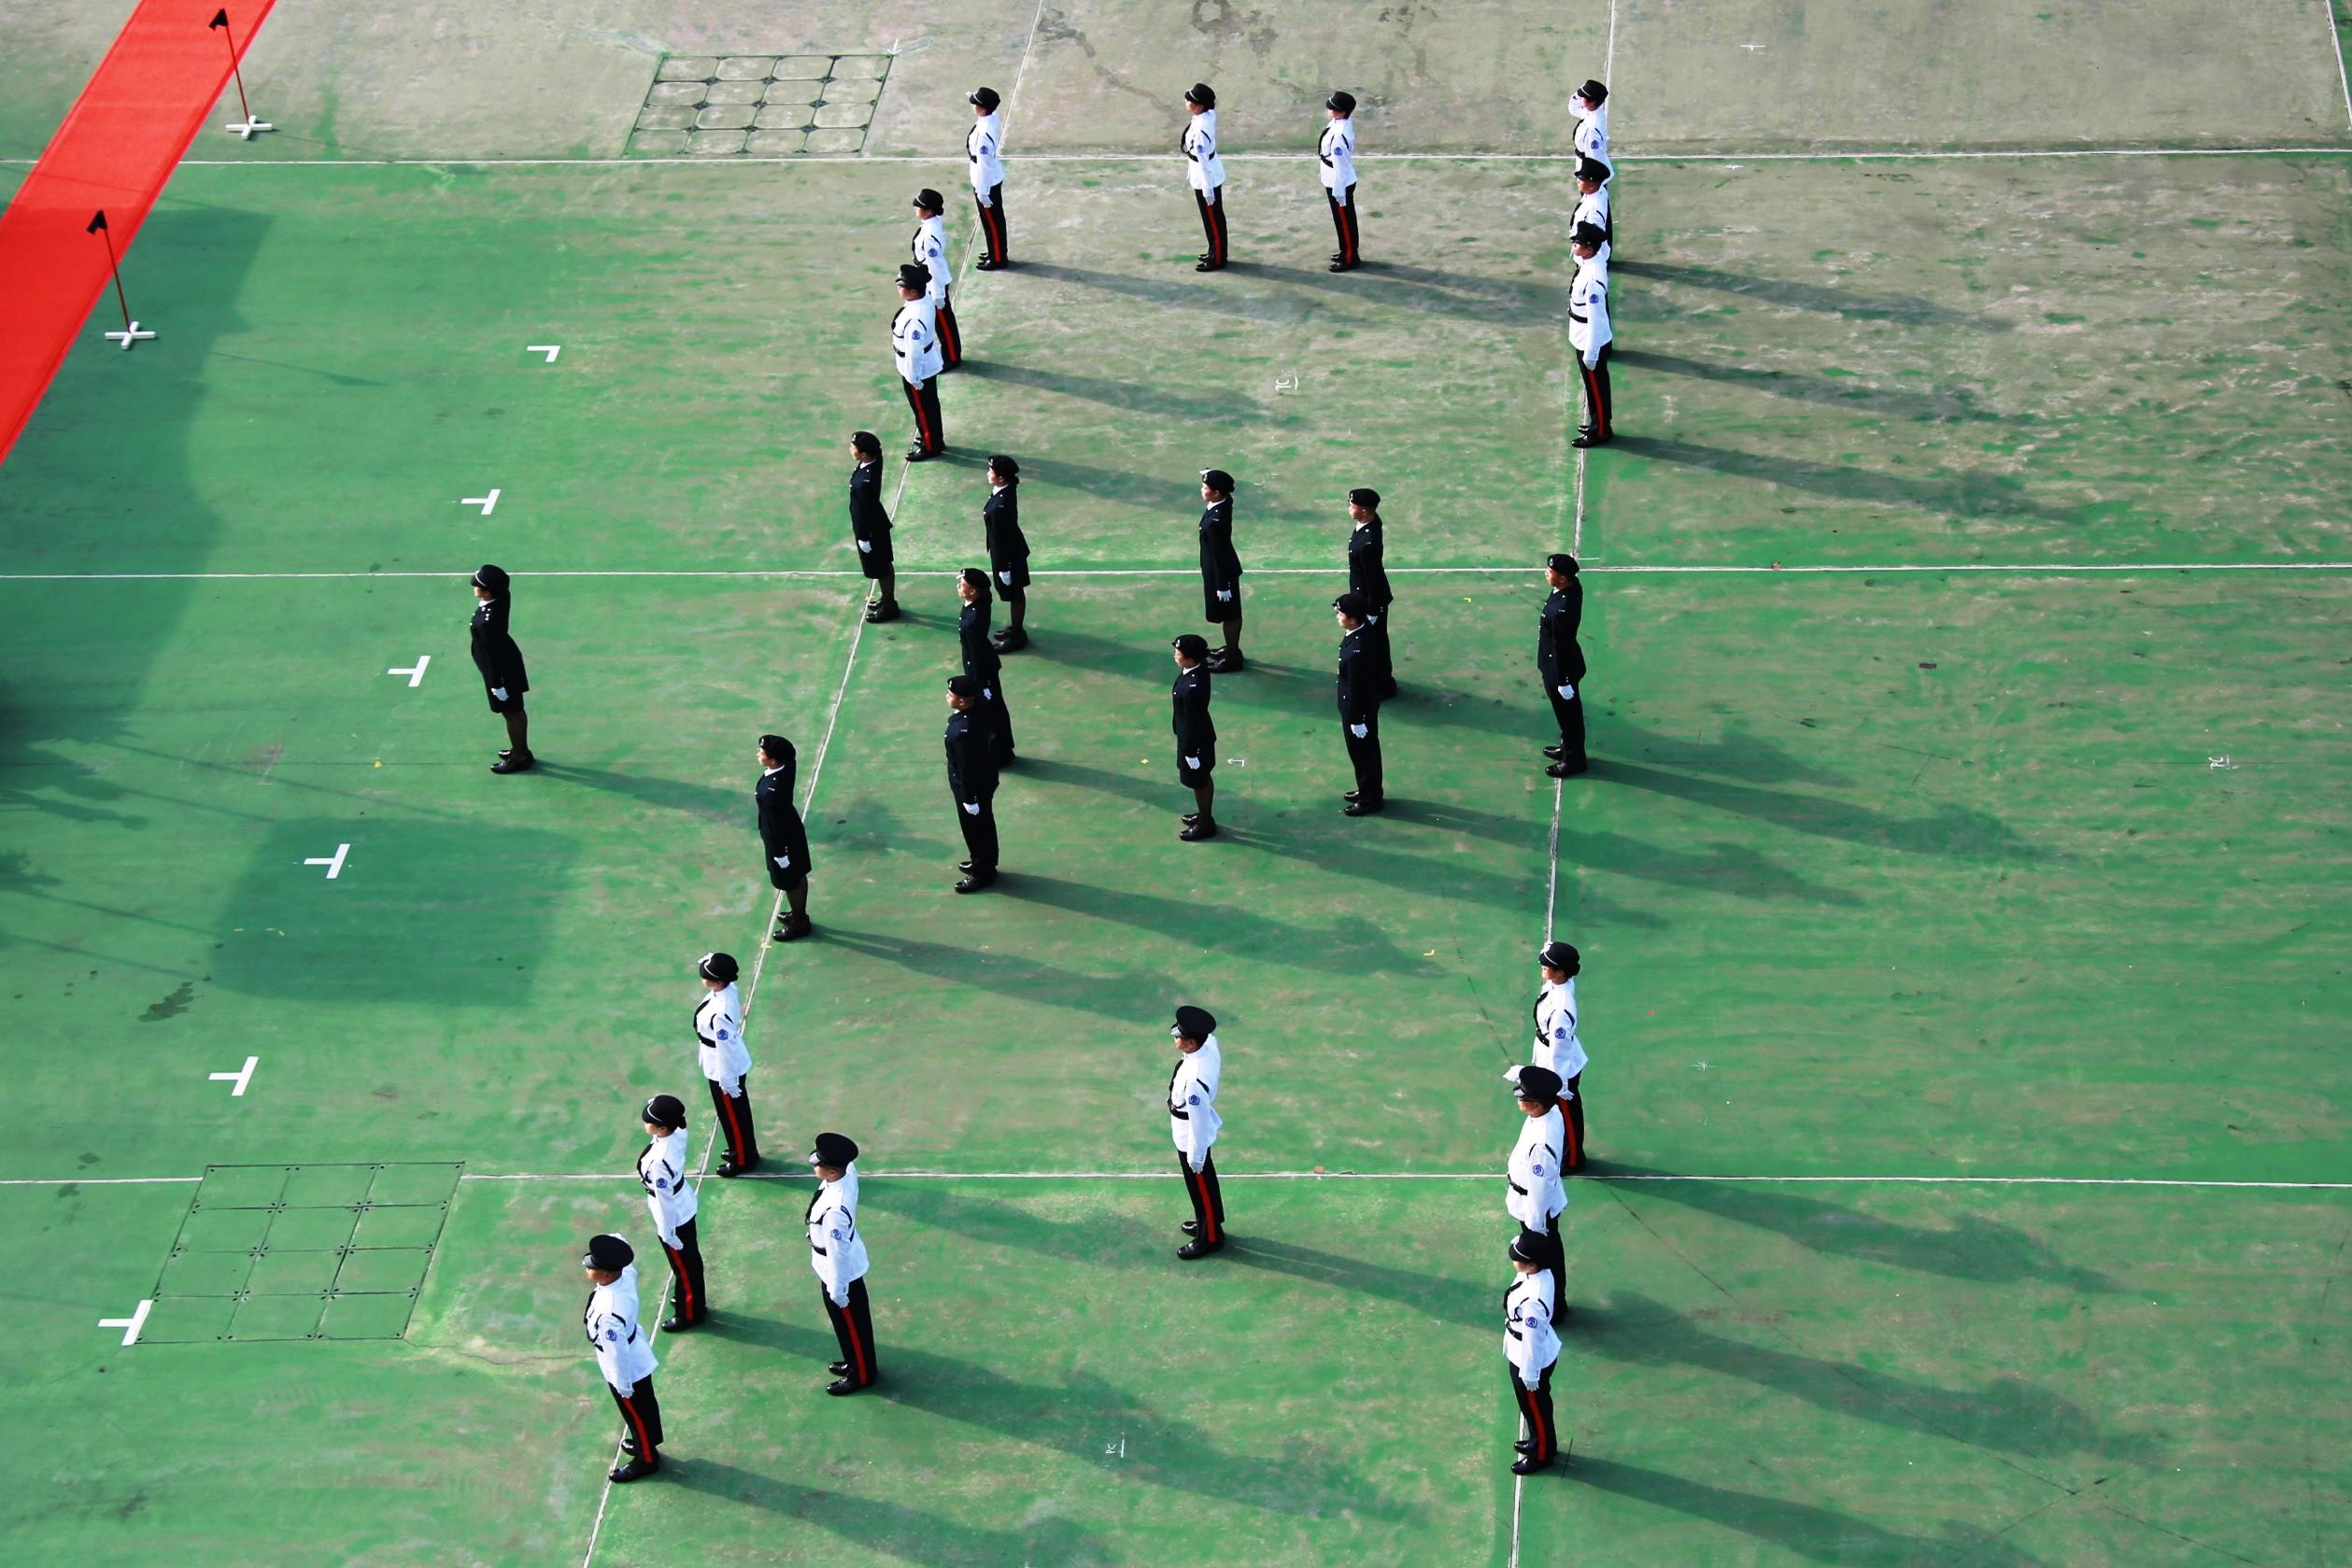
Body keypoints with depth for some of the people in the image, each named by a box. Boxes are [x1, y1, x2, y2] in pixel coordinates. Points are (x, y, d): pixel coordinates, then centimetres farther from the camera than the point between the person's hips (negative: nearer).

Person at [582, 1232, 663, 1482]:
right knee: (644, 1406, 31)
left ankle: (646, 1459, 44)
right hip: (637, 1357, 8)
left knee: (636, 1412, 19)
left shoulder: (609, 1314, -43)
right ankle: (645, 1443, 56)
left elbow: (617, 1352, -30)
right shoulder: (625, 1274, -24)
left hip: (627, 1368, -8)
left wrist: (623, 1385, -18)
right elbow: (629, 1260, 2)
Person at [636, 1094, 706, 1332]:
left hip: (672, 1216, -8)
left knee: (683, 1265, 17)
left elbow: (665, 1200, -27)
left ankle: (689, 1314, 40)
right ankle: (694, 1300, 52)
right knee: (690, 1258, 29)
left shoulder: (659, 1162, -40)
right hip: (685, 1206, 8)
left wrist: (667, 1232, -15)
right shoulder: (677, 1134, -19)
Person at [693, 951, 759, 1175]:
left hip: (725, 1070, -8)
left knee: (733, 1114, 15)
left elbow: (726, 1049, -28)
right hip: (734, 1064, 8)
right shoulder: (728, 989, -12)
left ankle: (743, 1160, 36)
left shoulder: (719, 1014, -39)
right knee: (736, 1111, 28)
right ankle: (742, 1150, 48)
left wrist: (728, 1081, -16)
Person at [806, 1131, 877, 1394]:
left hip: (840, 1272, -8)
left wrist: (838, 1291, -17)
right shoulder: (848, 1171, -21)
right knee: (848, 1322, 30)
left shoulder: (834, 1212, -42)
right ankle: (854, 1362, 52)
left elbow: (837, 1254, -30)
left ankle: (861, 1375, 41)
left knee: (850, 1323, 18)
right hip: (849, 1266, 8)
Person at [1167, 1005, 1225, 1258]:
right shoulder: (1210, 1042, -19)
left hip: (1192, 1139, -8)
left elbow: (1198, 1123, -30)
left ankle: (1209, 1238, 38)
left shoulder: (1194, 1081, -41)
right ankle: (1208, 1222, 52)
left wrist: (1195, 1156, -17)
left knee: (1200, 1185, 16)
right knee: (1204, 1182, 30)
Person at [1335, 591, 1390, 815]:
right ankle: (1369, 790, 42)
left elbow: (1357, 688, -27)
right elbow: (1381, 667, 8)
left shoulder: (1356, 651, -35)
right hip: (1369, 702, 9)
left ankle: (1370, 800, 26)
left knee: (1362, 753, 10)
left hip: (1360, 708, -9)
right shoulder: (1367, 632, -7)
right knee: (1367, 750, 25)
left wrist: (1356, 720, -18)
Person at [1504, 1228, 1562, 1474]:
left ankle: (1541, 1455, 43)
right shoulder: (1542, 1274, -14)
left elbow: (1532, 1341, -28)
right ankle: (1540, 1441, 55)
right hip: (1542, 1353, 8)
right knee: (1534, 1405, 31)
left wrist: (1529, 1373, -14)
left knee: (1535, 1407, 19)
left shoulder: (1532, 1302, -42)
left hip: (1532, 1360, -8)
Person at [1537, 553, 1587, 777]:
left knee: (1567, 714, 14)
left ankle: (1574, 760, 33)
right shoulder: (1574, 586, -11)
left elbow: (1562, 648, -27)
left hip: (1561, 668, -8)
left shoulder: (1561, 611, -38)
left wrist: (1563, 682, -17)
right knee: (1567, 712, 28)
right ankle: (1568, 748, 48)